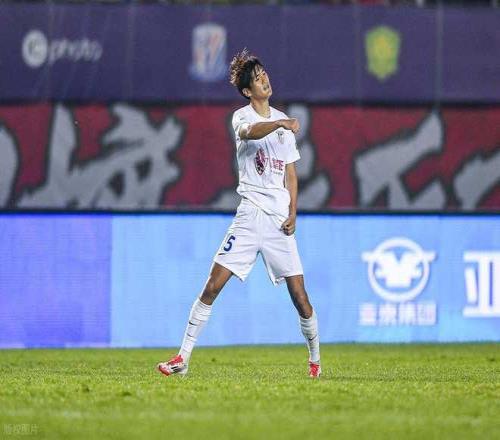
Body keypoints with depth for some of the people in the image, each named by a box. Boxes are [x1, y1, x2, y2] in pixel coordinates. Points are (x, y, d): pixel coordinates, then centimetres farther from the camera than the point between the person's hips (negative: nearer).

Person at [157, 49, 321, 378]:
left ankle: (315, 359, 19)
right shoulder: (242, 117, 1)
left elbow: (290, 172, 16)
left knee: (299, 294, -1)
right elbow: (250, 132, -25)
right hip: (250, 214, -3)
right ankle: (183, 358, -6)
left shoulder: (283, 121, 14)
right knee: (213, 286, -9)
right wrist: (280, 124, -44)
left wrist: (293, 212, 3)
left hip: (280, 219, 3)